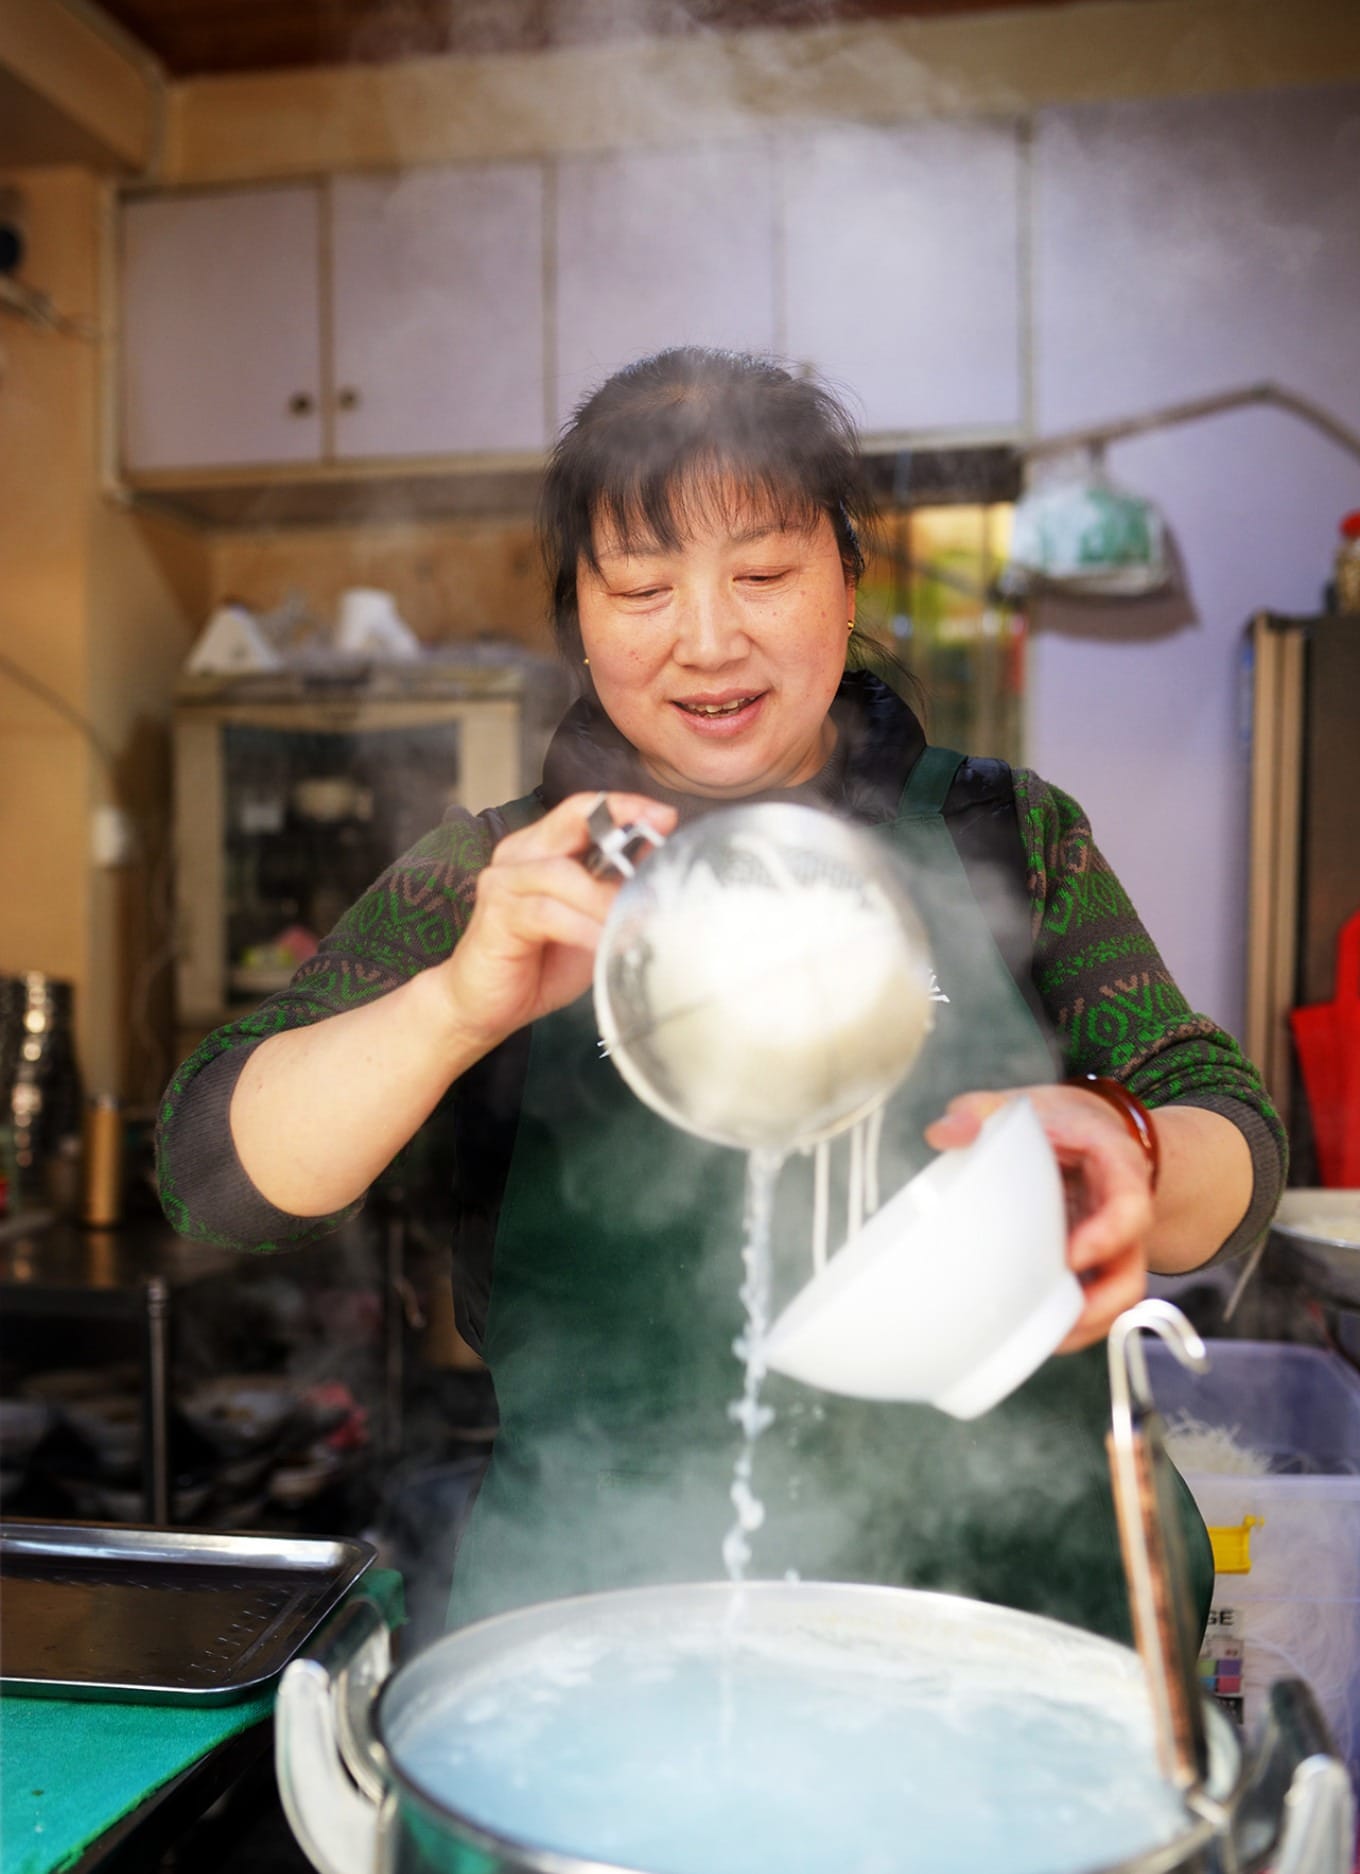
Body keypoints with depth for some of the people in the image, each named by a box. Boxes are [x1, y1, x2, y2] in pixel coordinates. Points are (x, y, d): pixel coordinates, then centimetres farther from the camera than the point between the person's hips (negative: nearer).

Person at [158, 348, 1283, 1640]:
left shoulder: (1005, 836, 8)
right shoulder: (495, 884, 5)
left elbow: (1237, 1140, 3)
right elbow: (218, 1176, -5)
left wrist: (1125, 1156, -21)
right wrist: (460, 1004, -25)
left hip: (1008, 1571, 2)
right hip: (606, 1590, -1)